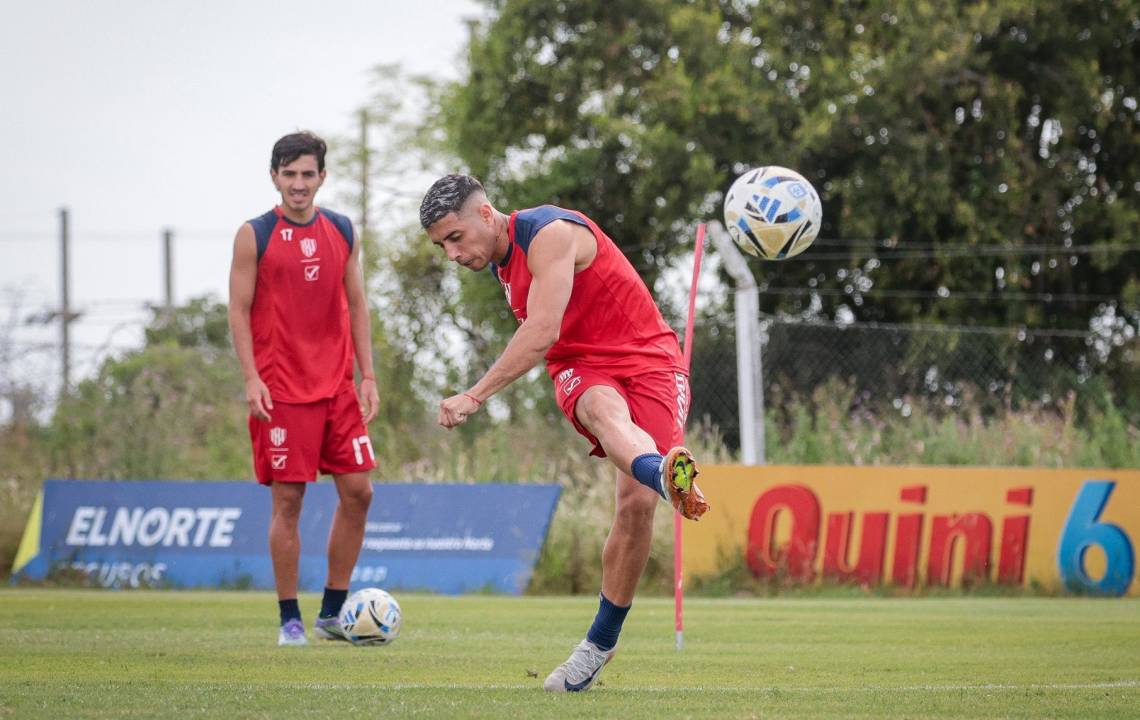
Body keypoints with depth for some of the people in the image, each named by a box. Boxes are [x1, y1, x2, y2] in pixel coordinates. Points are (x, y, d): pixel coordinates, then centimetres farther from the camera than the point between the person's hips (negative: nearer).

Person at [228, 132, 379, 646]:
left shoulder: (342, 232, 10)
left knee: (358, 492, 1)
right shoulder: (254, 236, -2)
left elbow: (356, 305, 13)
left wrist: (367, 376, 6)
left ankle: (333, 611, 11)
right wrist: (251, 379, -13)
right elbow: (239, 310, -3)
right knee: (287, 500, -4)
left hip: (338, 386, 4)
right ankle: (289, 619, 3)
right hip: (281, 390, -4)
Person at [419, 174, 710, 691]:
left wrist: (475, 396, -28)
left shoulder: (550, 234, -16)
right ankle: (666, 474, -70)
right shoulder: (500, 261, 13)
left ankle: (600, 643, -6)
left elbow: (542, 333, -25)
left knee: (637, 502, -20)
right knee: (603, 408, -34)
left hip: (649, 359, -5)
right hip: (581, 367, 5)